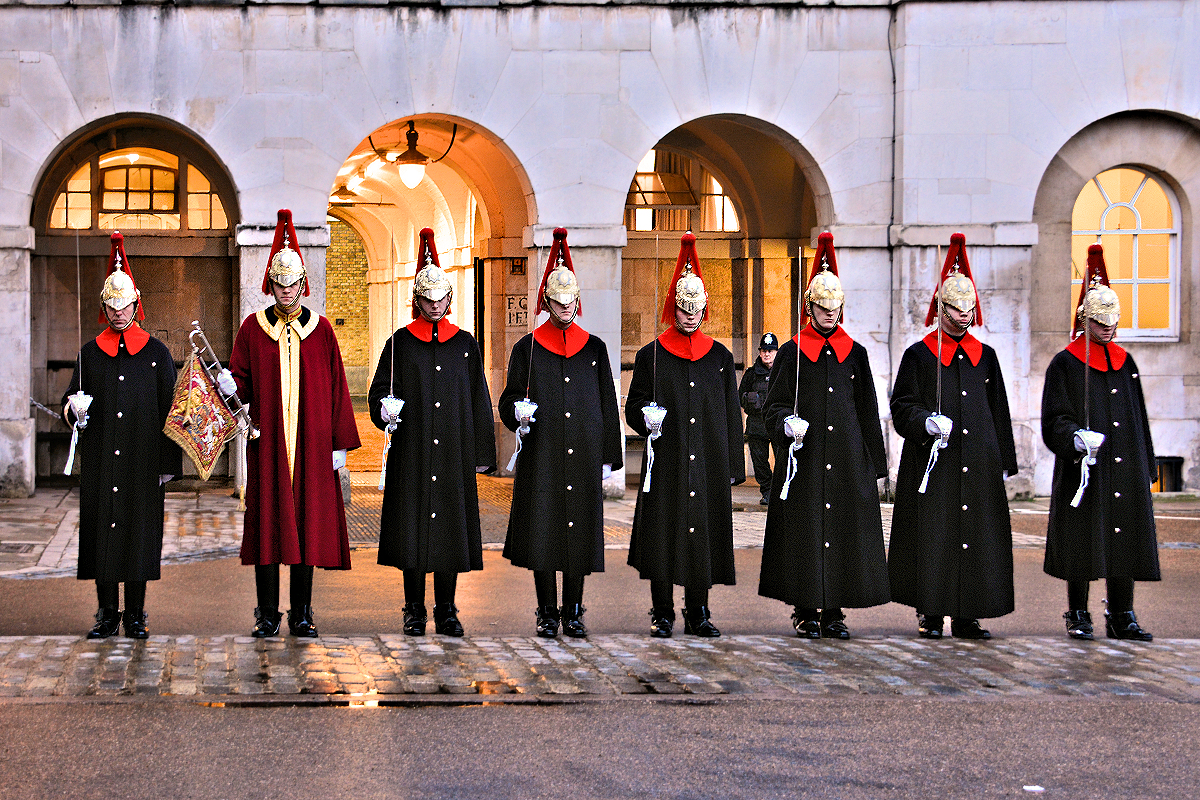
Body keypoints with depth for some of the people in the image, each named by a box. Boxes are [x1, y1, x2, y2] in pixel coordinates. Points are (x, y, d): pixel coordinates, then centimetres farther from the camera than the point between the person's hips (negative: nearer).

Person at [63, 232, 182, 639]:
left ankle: (135, 614, 9)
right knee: (101, 527, 1)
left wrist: (168, 461, 0)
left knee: (140, 530, 0)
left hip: (142, 462, -2)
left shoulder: (157, 353, 5)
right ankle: (108, 613, 11)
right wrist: (75, 408, -11)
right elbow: (70, 403, 14)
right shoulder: (90, 353, 9)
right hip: (99, 463, 2)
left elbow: (168, 408, 4)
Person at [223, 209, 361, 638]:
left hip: (312, 445, 0)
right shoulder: (253, 328, 5)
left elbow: (336, 388, 6)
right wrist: (230, 386, -19)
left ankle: (302, 612, 12)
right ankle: (267, 614, 8)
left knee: (308, 521, 3)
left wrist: (340, 443, 2)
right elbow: (242, 382, 5)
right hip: (267, 443, 0)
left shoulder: (321, 329, 6)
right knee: (267, 522, -1)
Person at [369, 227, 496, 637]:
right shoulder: (400, 342, 4)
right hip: (412, 454, -1)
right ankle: (415, 611, 10)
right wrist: (385, 410, -16)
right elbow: (380, 392, 7)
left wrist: (482, 452, 6)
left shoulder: (465, 344, 9)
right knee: (413, 527, 0)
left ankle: (447, 611, 12)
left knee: (451, 525, 3)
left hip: (454, 455, 1)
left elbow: (479, 400, 10)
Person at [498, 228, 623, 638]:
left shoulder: (594, 348, 9)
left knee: (580, 532, 3)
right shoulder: (527, 348, 4)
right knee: (543, 531, -1)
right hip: (541, 456, -1)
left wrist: (608, 458, 7)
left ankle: (573, 612, 13)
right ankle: (547, 613, 9)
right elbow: (509, 400, 6)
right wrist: (518, 412, -18)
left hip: (583, 458, 2)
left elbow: (607, 405, 10)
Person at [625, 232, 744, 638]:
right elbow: (633, 407, 5)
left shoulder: (720, 357, 10)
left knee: (704, 533, 4)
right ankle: (662, 615, 10)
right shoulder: (651, 355, 3)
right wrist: (646, 418, -18)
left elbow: (730, 414, 11)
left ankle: (698, 613, 15)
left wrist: (733, 465, 7)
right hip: (666, 463, -2)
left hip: (708, 465, 2)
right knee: (663, 535, -1)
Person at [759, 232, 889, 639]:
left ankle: (834, 612, 8)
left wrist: (873, 464, 7)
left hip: (848, 459, 2)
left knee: (844, 525, 0)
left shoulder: (854, 353, 10)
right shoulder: (792, 352, 4)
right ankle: (806, 612, 7)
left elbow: (867, 410, 11)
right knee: (804, 529, -3)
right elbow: (774, 406, 3)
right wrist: (787, 423, -20)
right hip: (804, 459, -2)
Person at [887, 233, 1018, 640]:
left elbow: (999, 414, 16)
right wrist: (927, 422, -19)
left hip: (979, 466, 4)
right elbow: (901, 408, 1)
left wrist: (1004, 463, 12)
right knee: (931, 536, -4)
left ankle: (967, 615, 9)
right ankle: (929, 614, 5)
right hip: (933, 464, -3)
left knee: (977, 533, 2)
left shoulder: (985, 357, 13)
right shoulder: (919, 355, 3)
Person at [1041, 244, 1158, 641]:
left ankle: (1122, 617, 10)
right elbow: (1054, 420, -6)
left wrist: (1145, 466, 14)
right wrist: (1076, 438, -25)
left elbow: (1139, 418, 17)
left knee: (1124, 540, 3)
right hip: (1083, 469, -5)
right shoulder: (1065, 363, -1)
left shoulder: (1125, 362, 14)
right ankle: (1078, 615, 10)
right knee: (1083, 544, -2)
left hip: (1125, 470, 5)